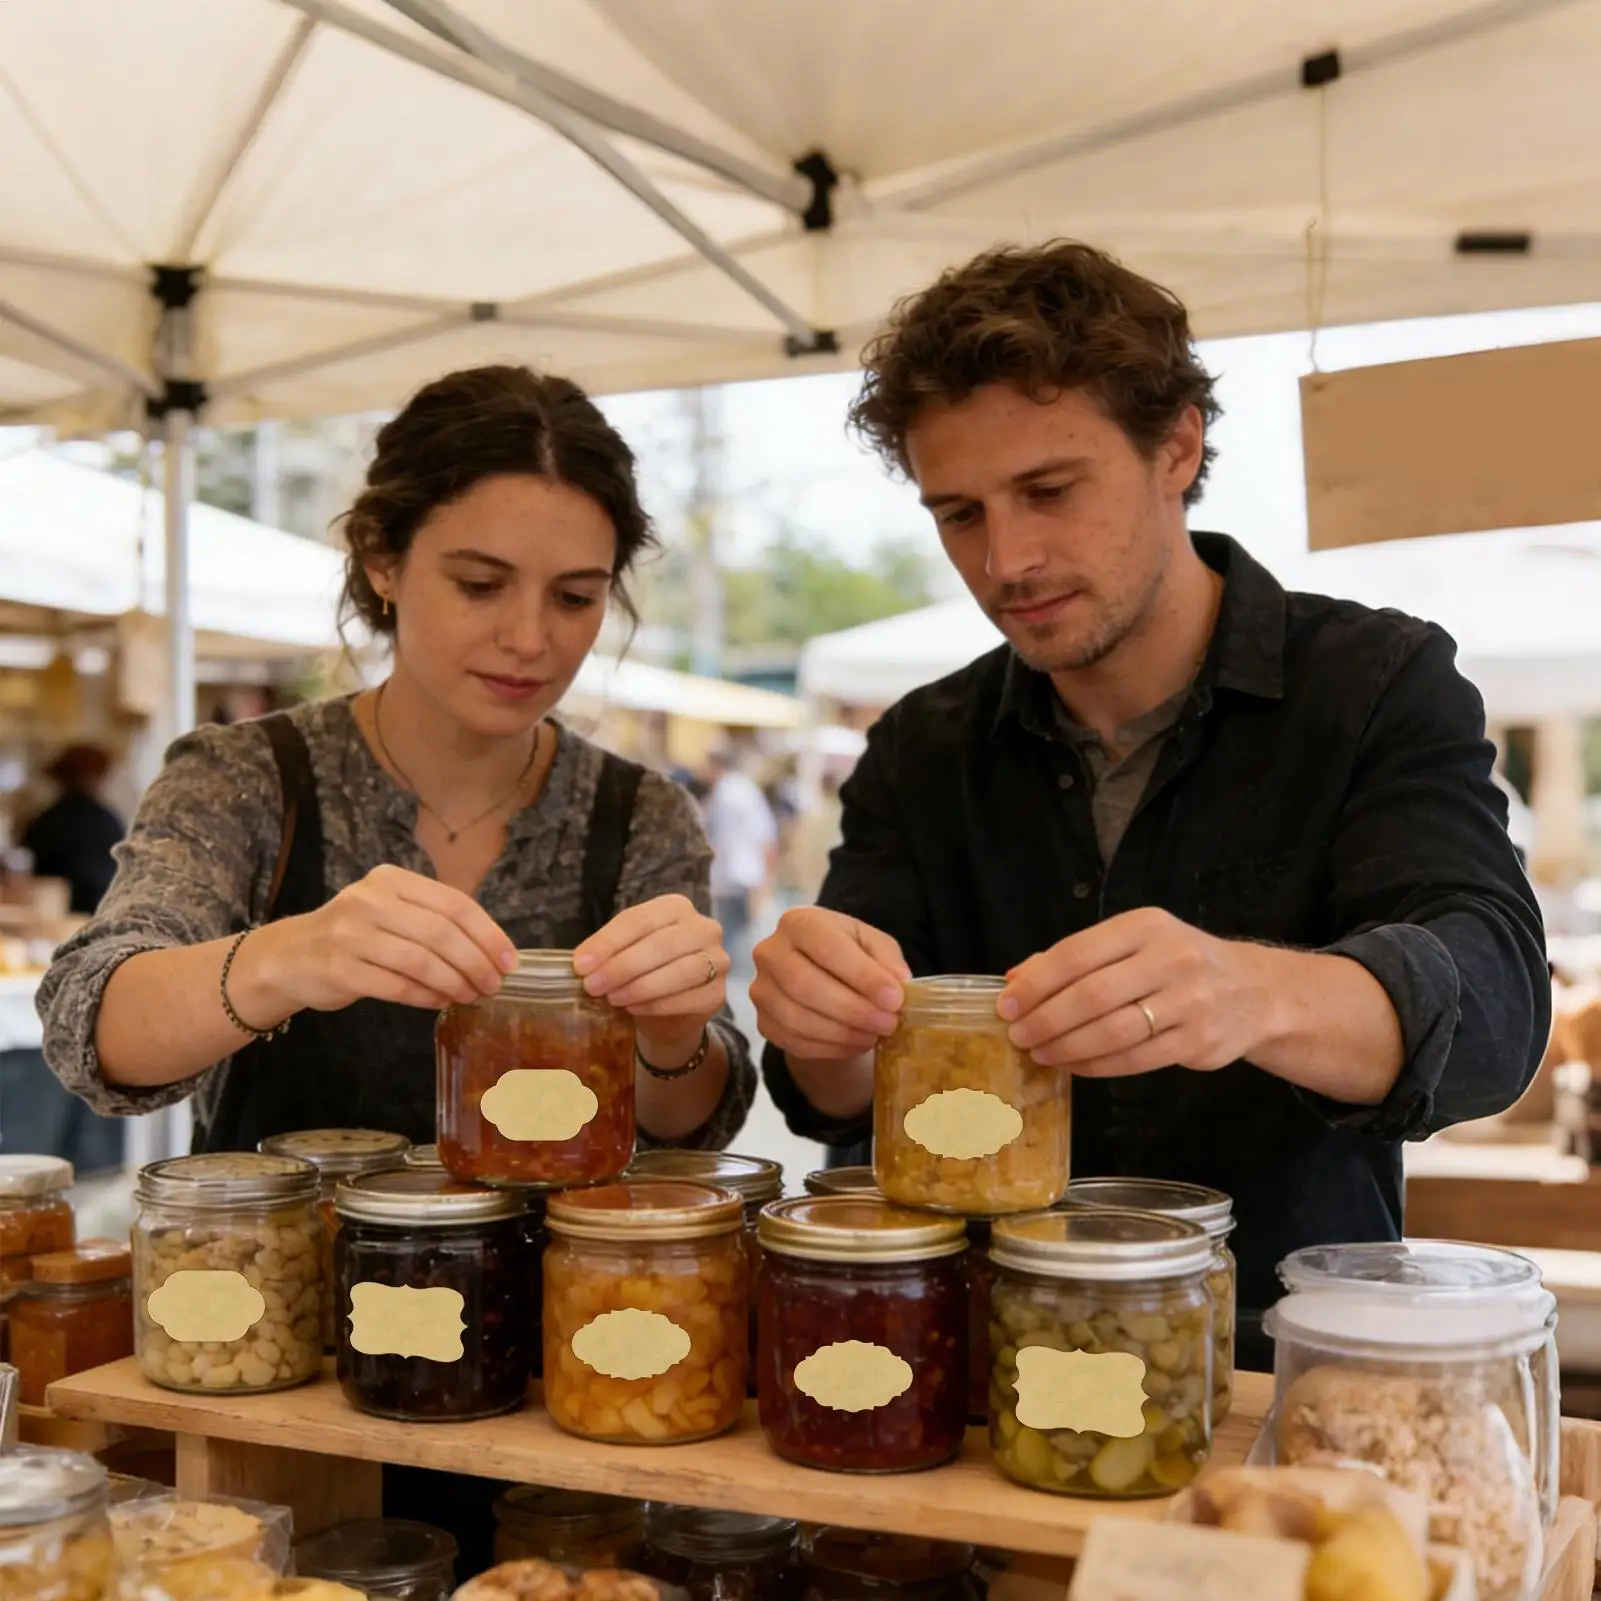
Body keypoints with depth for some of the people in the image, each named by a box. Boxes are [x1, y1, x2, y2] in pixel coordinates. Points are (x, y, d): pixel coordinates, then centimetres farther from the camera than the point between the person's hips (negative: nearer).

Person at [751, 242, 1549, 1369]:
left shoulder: (1381, 685, -3)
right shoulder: (922, 756, 7)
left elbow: (1492, 996, -18)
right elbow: (849, 1099, 0)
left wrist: (1254, 996, -39)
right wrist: (822, 1029, -24)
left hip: (1287, 1360, -4)